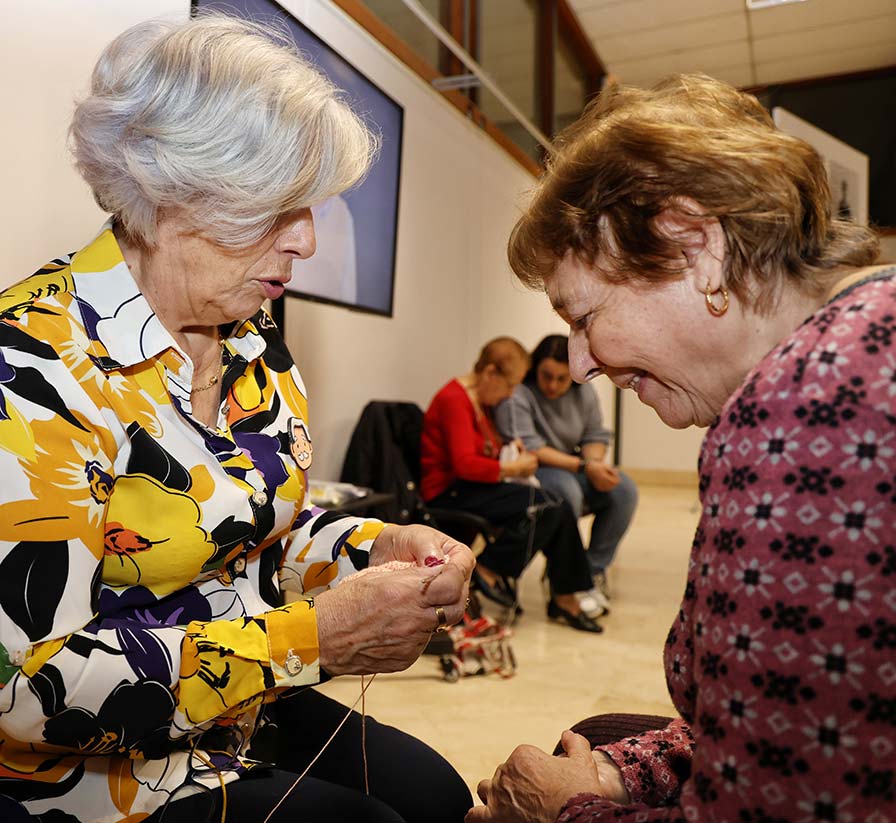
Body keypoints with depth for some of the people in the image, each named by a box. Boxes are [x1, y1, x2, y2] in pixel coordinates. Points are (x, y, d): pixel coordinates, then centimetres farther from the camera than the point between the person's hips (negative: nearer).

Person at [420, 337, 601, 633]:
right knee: (541, 506, -24)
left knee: (560, 512, -9)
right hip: (449, 493, -9)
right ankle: (489, 568, -8)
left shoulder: (481, 400, 15)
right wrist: (512, 468, -13)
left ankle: (564, 597, 1)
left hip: (469, 488, 9)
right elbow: (465, 464, -23)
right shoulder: (454, 398, -15)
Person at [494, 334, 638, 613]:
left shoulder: (583, 393, 5)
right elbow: (528, 449, -24)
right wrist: (584, 466, -25)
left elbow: (596, 436, 9)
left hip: (573, 470, 7)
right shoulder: (516, 395, -18)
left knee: (624, 490, -14)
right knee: (567, 491, -36)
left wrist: (595, 464, -16)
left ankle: (594, 569, -2)